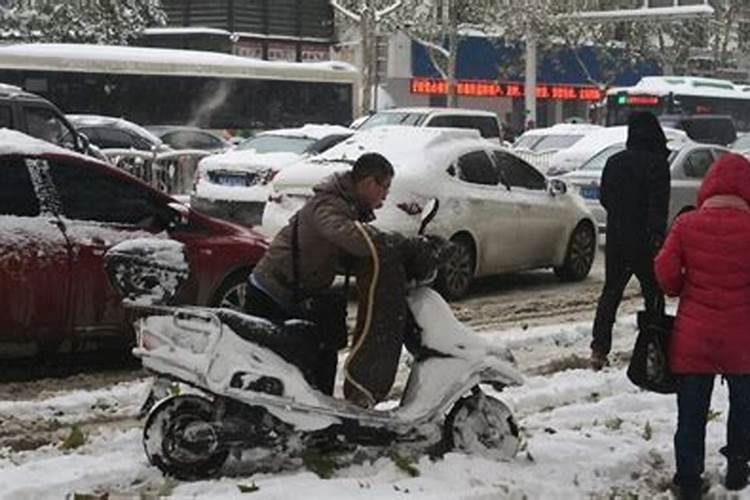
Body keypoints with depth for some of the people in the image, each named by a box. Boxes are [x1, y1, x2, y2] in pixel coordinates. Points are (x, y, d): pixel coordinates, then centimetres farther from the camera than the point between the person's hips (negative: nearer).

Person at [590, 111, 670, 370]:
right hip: (644, 240, -5)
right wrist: (657, 234, -19)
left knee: (610, 293, 11)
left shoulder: (614, 162, 7)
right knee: (653, 294, 4)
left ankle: (599, 350, 6)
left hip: (616, 239, 5)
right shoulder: (657, 163, -10)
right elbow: (659, 204, -18)